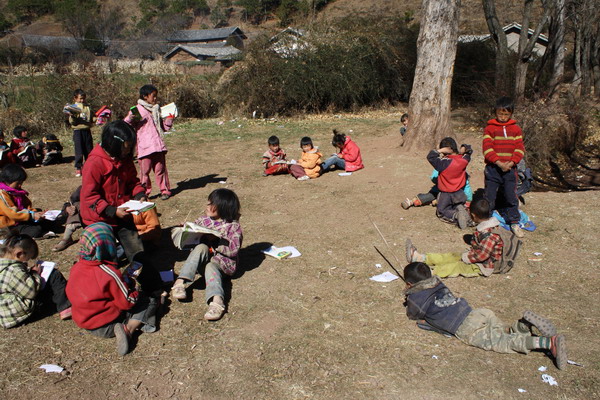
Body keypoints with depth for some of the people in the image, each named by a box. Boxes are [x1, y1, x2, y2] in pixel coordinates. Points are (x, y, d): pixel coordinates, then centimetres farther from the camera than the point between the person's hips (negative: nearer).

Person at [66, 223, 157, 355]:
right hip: (106, 327, -8)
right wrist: (135, 290, 1)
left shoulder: (76, 267, -5)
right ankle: (128, 329, -15)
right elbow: (128, 302, -20)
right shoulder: (109, 273, -26)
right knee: (150, 302, 2)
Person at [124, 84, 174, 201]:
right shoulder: (137, 110, 2)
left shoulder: (157, 110, 19)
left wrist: (169, 118, 7)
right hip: (144, 147, -4)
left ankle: (165, 190, 14)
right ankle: (144, 192, 9)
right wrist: (131, 118, -21)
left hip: (158, 145, 4)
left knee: (160, 169, 6)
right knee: (145, 170, -1)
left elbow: (165, 128, 22)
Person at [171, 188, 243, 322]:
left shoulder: (233, 226, -5)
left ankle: (217, 300, -60)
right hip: (203, 259, 4)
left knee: (211, 267, -35)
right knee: (201, 247, -27)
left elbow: (233, 250, -14)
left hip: (224, 262, -3)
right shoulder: (203, 220, 9)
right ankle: (180, 282, -38)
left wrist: (216, 241, -19)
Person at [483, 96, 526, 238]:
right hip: (493, 169, -2)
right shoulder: (490, 128, -2)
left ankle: (514, 222, 20)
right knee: (489, 196, 5)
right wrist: (499, 163, -19)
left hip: (510, 168, 2)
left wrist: (511, 163, -14)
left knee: (511, 196, 7)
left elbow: (520, 149, 2)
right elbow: (487, 149, -9)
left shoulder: (516, 129, 7)